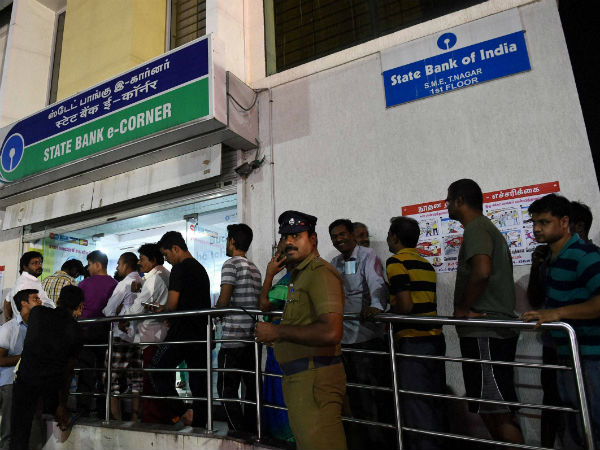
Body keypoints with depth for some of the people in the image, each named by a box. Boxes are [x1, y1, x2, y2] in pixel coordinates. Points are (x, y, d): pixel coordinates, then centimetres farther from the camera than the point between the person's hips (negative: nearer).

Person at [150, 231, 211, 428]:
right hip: (201, 333, 8)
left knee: (157, 371, 5)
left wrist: (163, 310, 9)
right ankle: (199, 423, 12)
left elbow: (173, 303, -12)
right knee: (198, 378, 9)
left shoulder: (180, 268, -8)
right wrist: (166, 309, 22)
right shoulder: (201, 269, 19)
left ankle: (181, 413, -4)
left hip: (183, 332, -8)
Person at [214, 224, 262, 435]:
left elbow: (223, 301, -16)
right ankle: (251, 430, 21)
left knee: (227, 389, 0)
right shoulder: (255, 269, 15)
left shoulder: (231, 264, -8)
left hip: (233, 338, -8)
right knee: (251, 386, 13)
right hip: (253, 337, 8)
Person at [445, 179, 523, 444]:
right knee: (492, 410, 16)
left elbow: (482, 271, -29)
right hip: (498, 331, 11)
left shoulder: (476, 228, -11)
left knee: (497, 412, -5)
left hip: (485, 334, -11)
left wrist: (462, 308, -16)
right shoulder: (488, 228, 22)